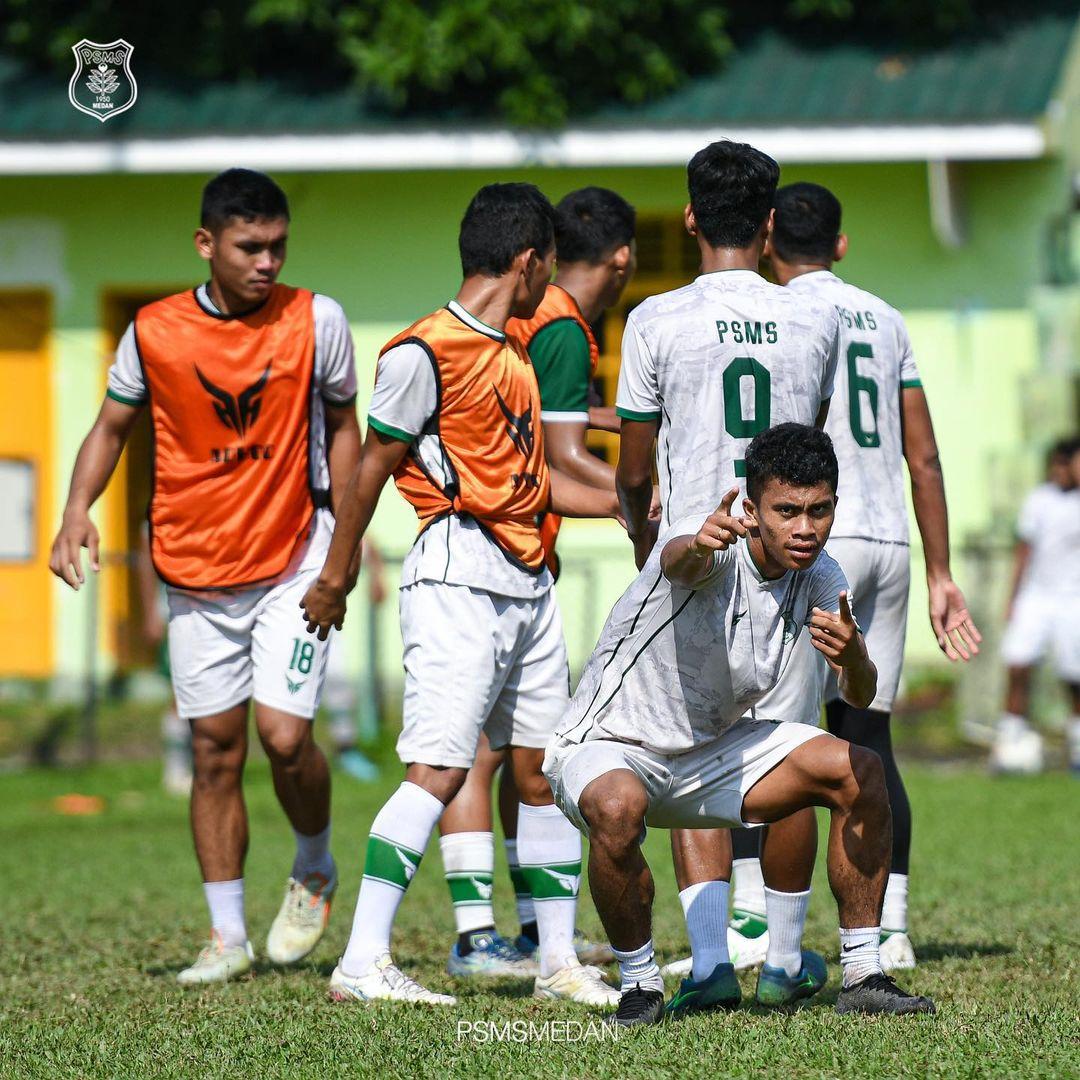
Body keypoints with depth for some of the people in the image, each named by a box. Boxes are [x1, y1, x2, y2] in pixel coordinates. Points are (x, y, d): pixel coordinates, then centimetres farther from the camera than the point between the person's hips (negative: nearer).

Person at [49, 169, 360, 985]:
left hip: (293, 562, -2)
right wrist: (78, 513, -7)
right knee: (216, 749, 5)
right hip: (196, 572, 2)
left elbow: (342, 426, 6)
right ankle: (228, 937, 14)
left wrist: (345, 540, 0)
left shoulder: (316, 320, -6)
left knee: (285, 736, -12)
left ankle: (314, 872, 17)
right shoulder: (154, 332, -4)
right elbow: (113, 427, 9)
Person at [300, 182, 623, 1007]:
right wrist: (336, 576, -2)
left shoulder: (512, 355, 18)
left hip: (527, 584, 9)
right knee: (438, 770, -15)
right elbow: (374, 465, -6)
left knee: (544, 771, 9)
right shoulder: (426, 352, -10)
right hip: (459, 578, -9)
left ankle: (559, 961, 16)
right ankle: (363, 963, -16)